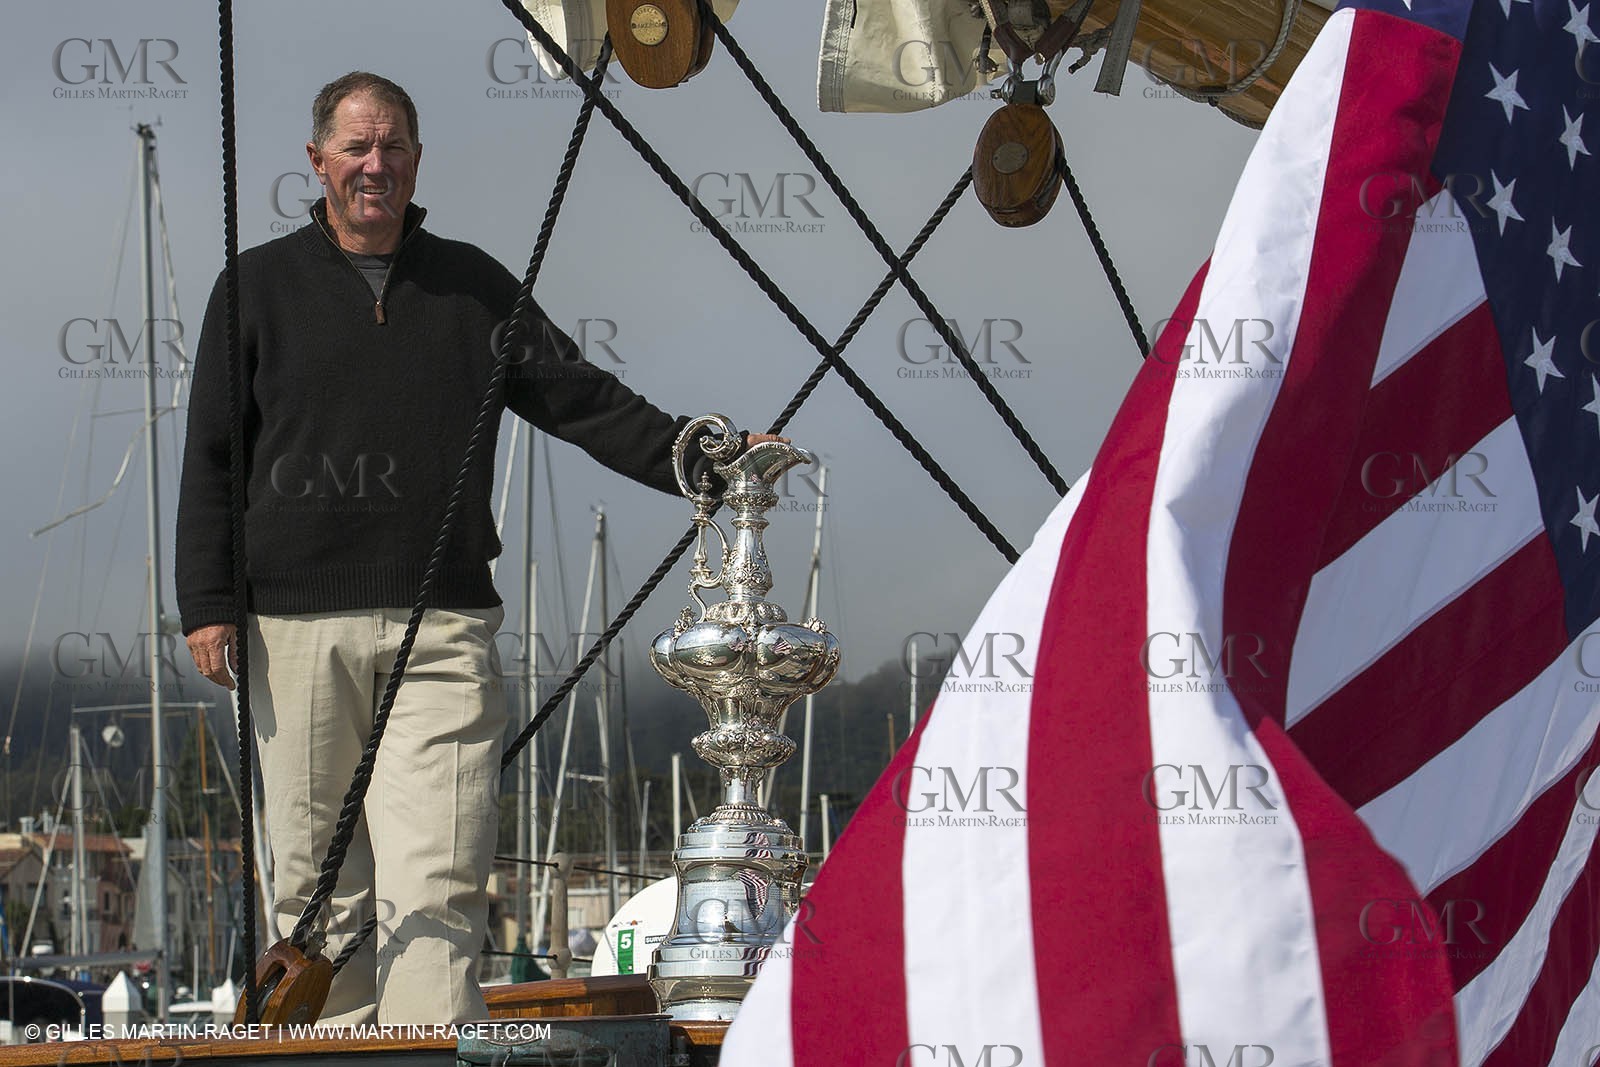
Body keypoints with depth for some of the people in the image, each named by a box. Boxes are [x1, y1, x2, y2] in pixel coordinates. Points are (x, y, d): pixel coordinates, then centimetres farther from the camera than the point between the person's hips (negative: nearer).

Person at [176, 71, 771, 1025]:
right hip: (299, 629, 0)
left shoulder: (471, 284, 15)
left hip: (443, 632, 0)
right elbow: (212, 456, 10)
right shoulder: (261, 285, 11)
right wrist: (207, 602, 1)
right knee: (315, 881, 2)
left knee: (434, 880, -11)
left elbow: (580, 398, 16)